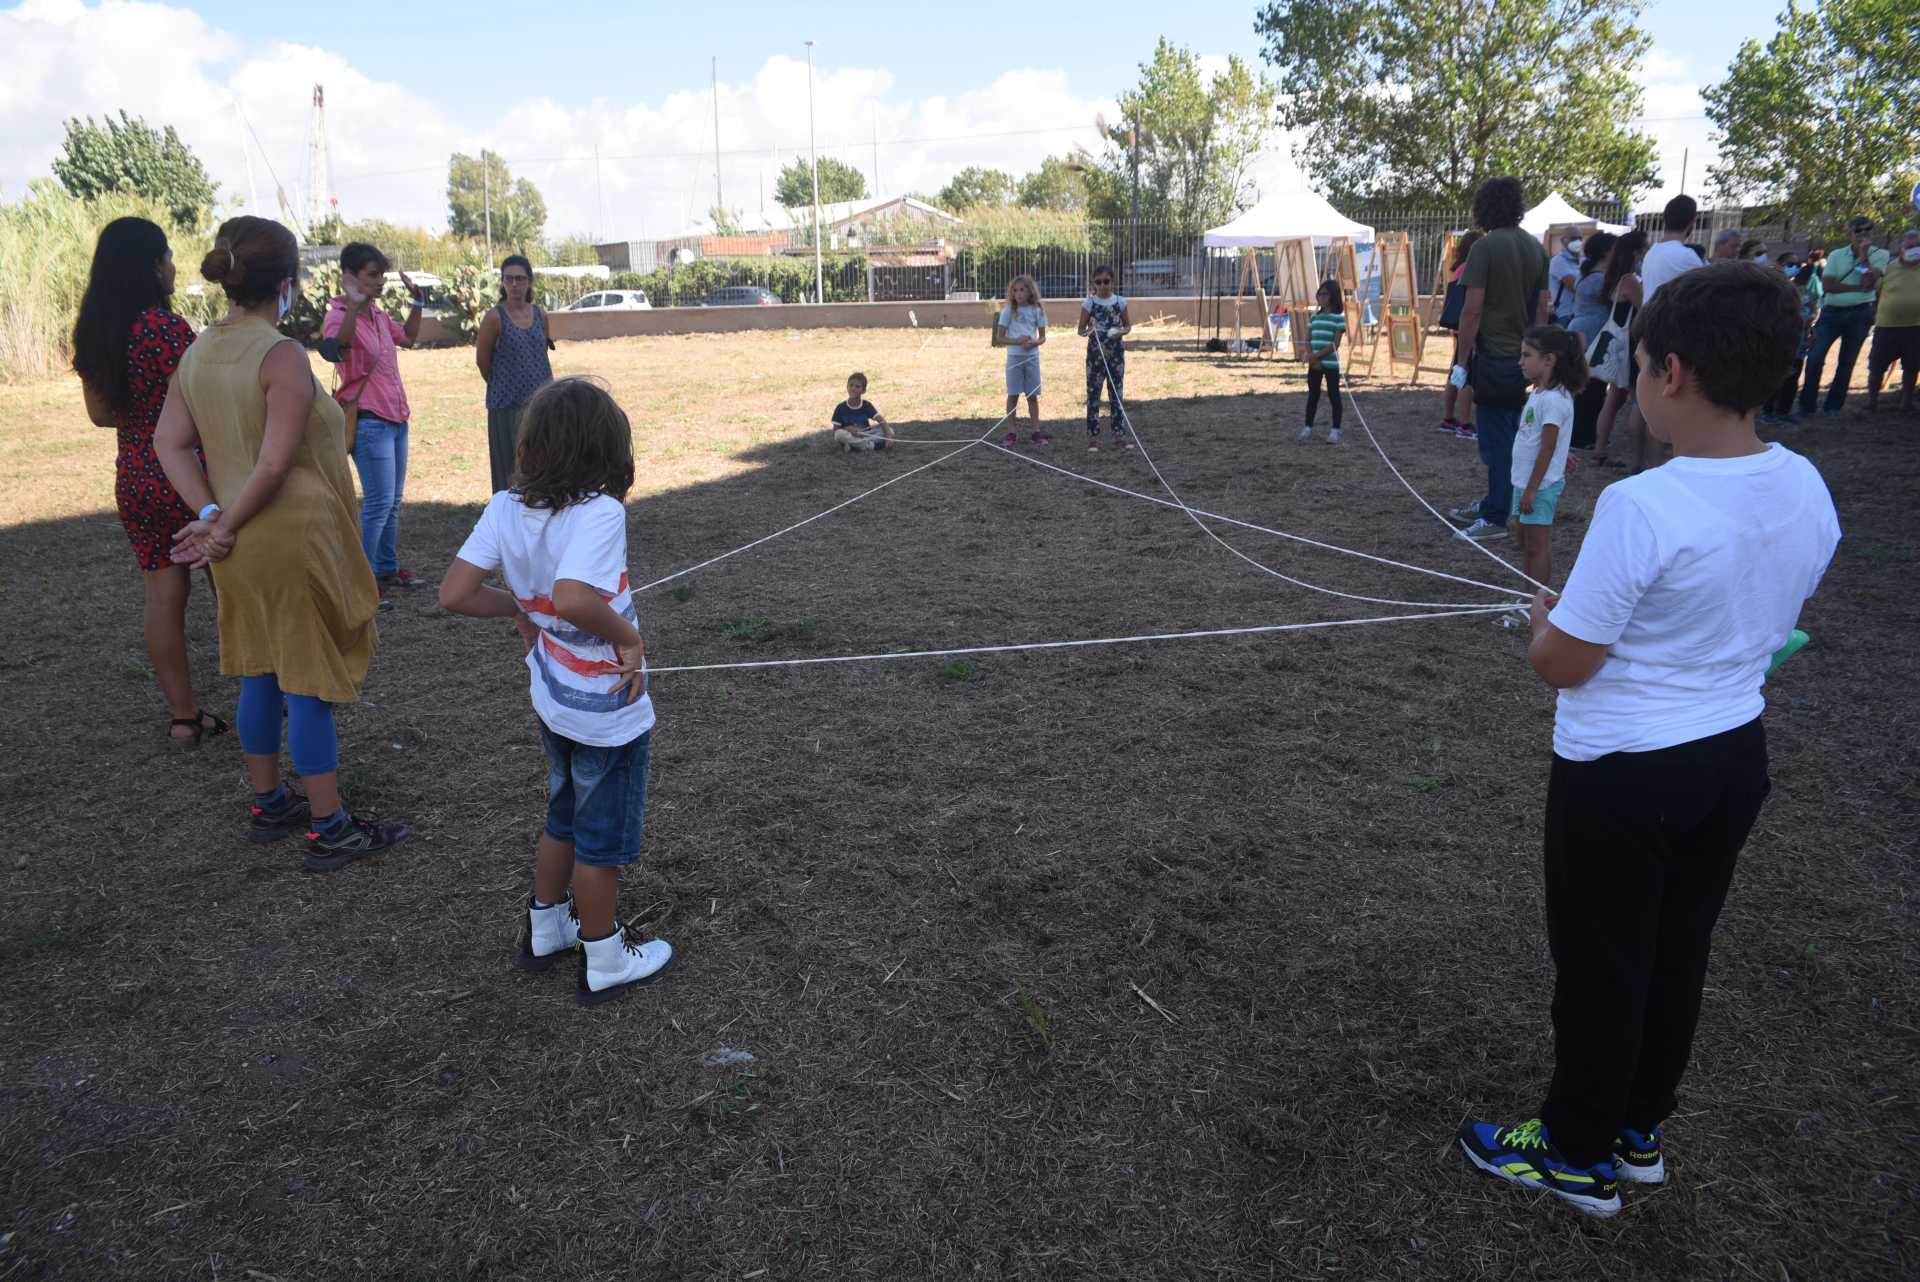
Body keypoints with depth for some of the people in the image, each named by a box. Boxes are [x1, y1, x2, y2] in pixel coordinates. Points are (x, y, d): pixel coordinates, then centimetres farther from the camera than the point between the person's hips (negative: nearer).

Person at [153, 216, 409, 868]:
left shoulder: (198, 352, 7)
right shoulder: (283, 356, -17)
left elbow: (170, 442, 4)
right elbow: (275, 465, -21)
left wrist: (211, 514, -5)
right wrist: (225, 528, -10)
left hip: (241, 549, 8)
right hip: (294, 539, -8)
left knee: (260, 676, 18)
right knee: (309, 686, -1)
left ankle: (269, 805, 31)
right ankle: (328, 829, 8)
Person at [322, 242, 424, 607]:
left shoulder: (377, 314, 11)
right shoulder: (340, 316, -15)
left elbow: (408, 337, 30)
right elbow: (333, 348, -38)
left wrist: (416, 302, 17)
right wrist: (352, 306, -48)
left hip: (395, 418, 9)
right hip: (369, 422, -9)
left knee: (394, 501, 15)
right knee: (379, 502, -11)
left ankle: (387, 569, 26)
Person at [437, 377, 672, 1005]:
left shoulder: (505, 508, -8)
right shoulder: (599, 512, -26)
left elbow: (455, 593, -9)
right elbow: (572, 599, -39)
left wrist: (518, 608, 6)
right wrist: (630, 638, -23)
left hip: (553, 699, 7)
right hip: (608, 712, -6)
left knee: (565, 818, 27)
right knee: (604, 838, 11)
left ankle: (544, 929, 44)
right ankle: (605, 962, 28)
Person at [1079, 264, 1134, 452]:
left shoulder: (1120, 302, 1)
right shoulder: (1089, 303, -3)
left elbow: (1128, 325, 10)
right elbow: (1081, 329, 1)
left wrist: (1122, 331, -12)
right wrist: (1089, 331, -21)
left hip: (1116, 352, 2)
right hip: (1096, 353, -2)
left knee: (1117, 394, 5)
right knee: (1093, 394, 0)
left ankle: (1119, 436, 11)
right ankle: (1093, 438, 5)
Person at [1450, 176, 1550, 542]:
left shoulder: (1486, 246, -12)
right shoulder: (1536, 248, 9)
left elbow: (1473, 310, -16)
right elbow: (1542, 308, 13)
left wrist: (1461, 362, -11)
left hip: (1494, 358, -7)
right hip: (1525, 358, 7)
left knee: (1497, 438, -3)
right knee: (1510, 435, 16)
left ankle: (1495, 519, 1)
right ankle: (1496, 502, 28)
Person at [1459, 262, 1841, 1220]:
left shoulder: (1641, 508, -28)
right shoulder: (1807, 490, -5)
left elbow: (1560, 665, -20)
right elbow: (1765, 622, 10)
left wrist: (1544, 616, 1)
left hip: (1621, 777, -7)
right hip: (1736, 755, 7)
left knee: (1601, 967, 11)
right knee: (1678, 953, 21)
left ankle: (1580, 1157, 30)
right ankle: (1640, 1133, 41)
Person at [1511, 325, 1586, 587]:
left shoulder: (1553, 399, -19)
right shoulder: (1539, 393, 9)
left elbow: (1547, 449, -21)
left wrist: (1531, 489, -20)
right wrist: (1526, 487, 18)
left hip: (1540, 484, -9)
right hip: (1526, 481, 9)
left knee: (1537, 546, -1)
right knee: (1527, 543, 16)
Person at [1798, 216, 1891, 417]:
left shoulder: (1880, 255, 3)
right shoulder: (1836, 255, 6)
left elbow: (1869, 282, -14)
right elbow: (1829, 285, -7)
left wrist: (1864, 255, -13)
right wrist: (1859, 288, -15)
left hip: (1859, 313, 0)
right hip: (1832, 311, 1)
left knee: (1846, 362, 5)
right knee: (1815, 357, -11)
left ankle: (1833, 406, 13)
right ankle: (1806, 405, -5)